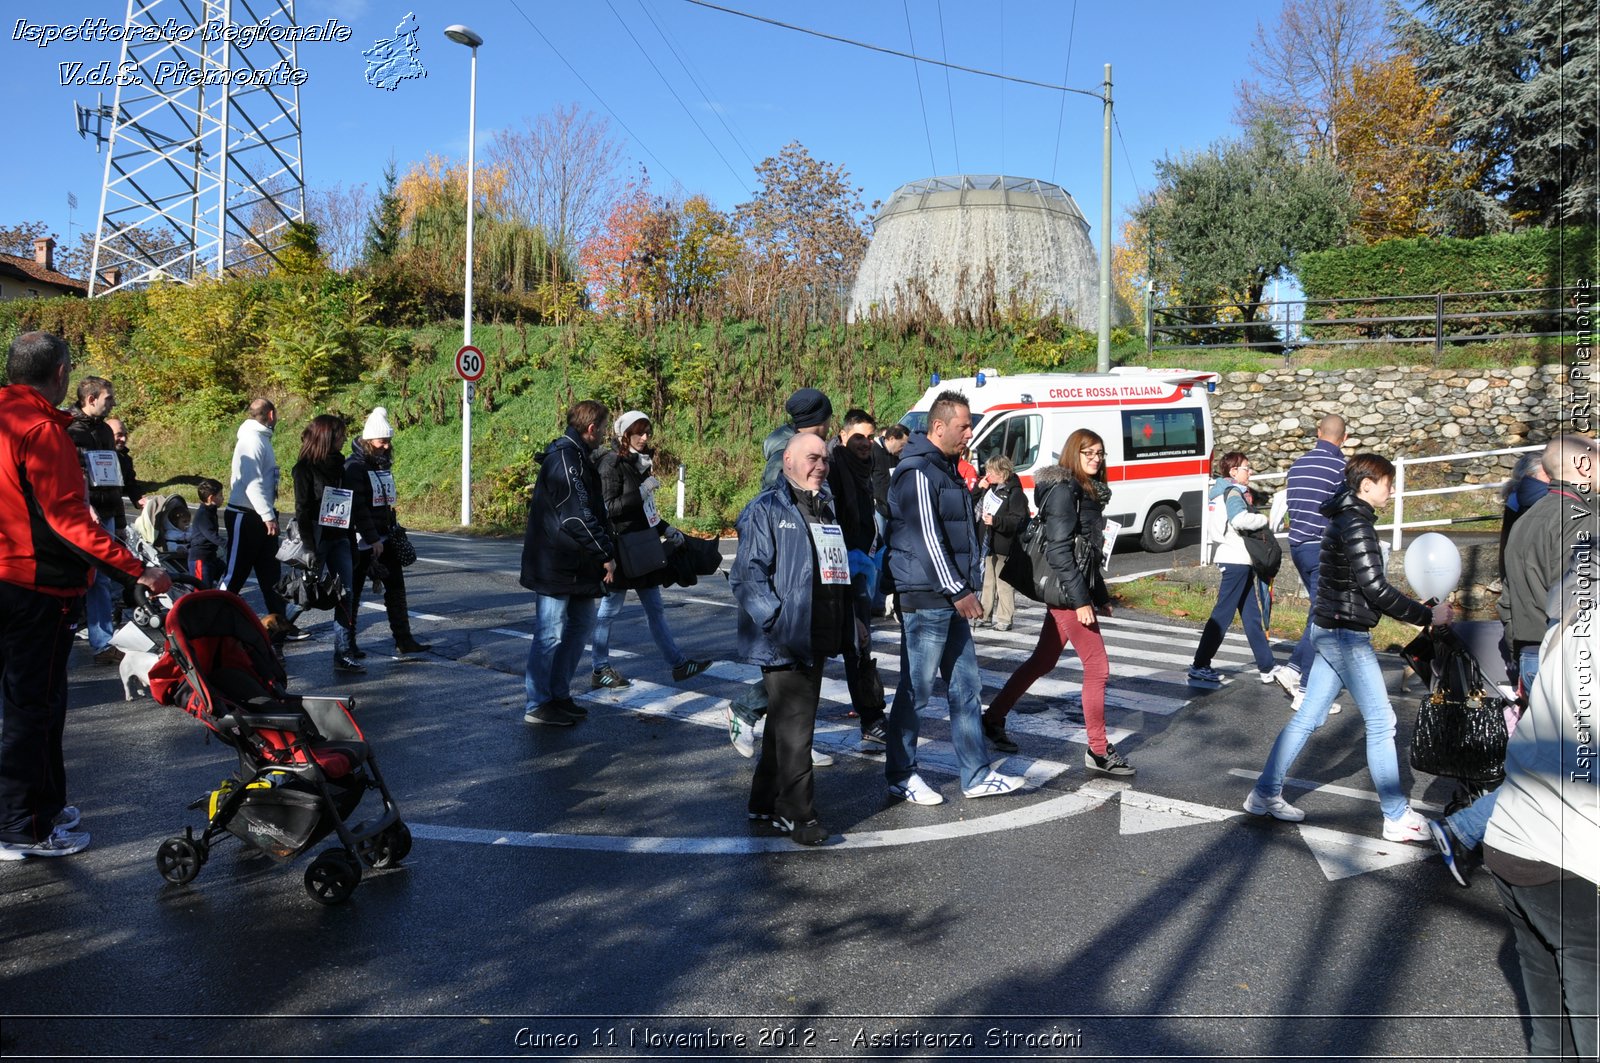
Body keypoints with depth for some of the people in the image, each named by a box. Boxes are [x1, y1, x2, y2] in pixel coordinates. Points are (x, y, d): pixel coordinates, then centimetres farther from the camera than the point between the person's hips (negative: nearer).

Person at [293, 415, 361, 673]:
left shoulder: (338, 465, 12)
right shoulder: (305, 468, -8)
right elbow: (302, 511, -13)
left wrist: (351, 543, 13)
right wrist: (310, 549, -19)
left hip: (339, 539, 6)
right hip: (317, 539, -6)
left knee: (346, 595, 0)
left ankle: (344, 655, 2)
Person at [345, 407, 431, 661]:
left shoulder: (383, 464, 12)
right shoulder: (354, 467, -15)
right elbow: (356, 507, -21)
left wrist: (394, 528, 15)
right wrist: (372, 539, -22)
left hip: (384, 538, 8)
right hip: (361, 541, -8)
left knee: (396, 586, 4)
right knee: (353, 592, 4)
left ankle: (403, 642, 5)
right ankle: (348, 644, 15)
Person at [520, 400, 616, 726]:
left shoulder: (577, 457, 16)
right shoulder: (564, 458, -18)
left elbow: (594, 510, 19)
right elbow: (578, 516, -24)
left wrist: (605, 551, 11)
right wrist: (606, 554, -17)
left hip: (576, 565, 11)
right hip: (554, 565, -11)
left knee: (582, 623, 16)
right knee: (551, 633, -3)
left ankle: (559, 694, 26)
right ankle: (537, 705, 9)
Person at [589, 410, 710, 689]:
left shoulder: (640, 462, 14)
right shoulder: (612, 463, -11)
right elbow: (608, 508, -18)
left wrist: (666, 529, 13)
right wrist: (641, 492, -20)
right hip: (620, 546, -8)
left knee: (654, 607, 11)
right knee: (610, 608, 2)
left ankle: (678, 663, 14)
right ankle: (600, 671, 11)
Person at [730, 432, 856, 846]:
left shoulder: (825, 508, 18)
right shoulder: (766, 510, -9)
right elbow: (748, 575, -15)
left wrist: (850, 620, 17)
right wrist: (777, 621, -23)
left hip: (817, 638, 8)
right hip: (783, 640, -8)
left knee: (788, 722, 16)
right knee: (794, 726, -6)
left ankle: (765, 801, 27)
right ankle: (795, 813, 5)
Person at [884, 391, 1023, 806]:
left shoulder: (945, 468, 17)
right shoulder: (919, 472, -15)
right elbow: (927, 538, -20)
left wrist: (965, 588, 19)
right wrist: (959, 591, -18)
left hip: (949, 600, 10)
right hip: (925, 599, -10)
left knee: (966, 686, 12)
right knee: (915, 690, 0)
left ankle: (976, 776, 20)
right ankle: (900, 775, 13)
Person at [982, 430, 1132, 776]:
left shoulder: (1087, 491, 14)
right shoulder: (1063, 490, -14)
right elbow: (1059, 550, -20)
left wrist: (1101, 596, 19)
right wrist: (1081, 601, -22)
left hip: (1077, 588, 9)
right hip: (1067, 591, -9)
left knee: (1042, 661, 16)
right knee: (1097, 666, -4)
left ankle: (994, 719, 27)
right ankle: (1098, 751, 6)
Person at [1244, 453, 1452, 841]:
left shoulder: (1345, 520, 13)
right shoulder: (1355, 525, -17)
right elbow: (1375, 589, -20)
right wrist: (1427, 616, -12)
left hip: (1329, 632, 10)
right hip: (1347, 636, -10)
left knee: (1308, 717, 12)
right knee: (1381, 722, -1)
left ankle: (1265, 794, 17)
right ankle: (1398, 818, 8)